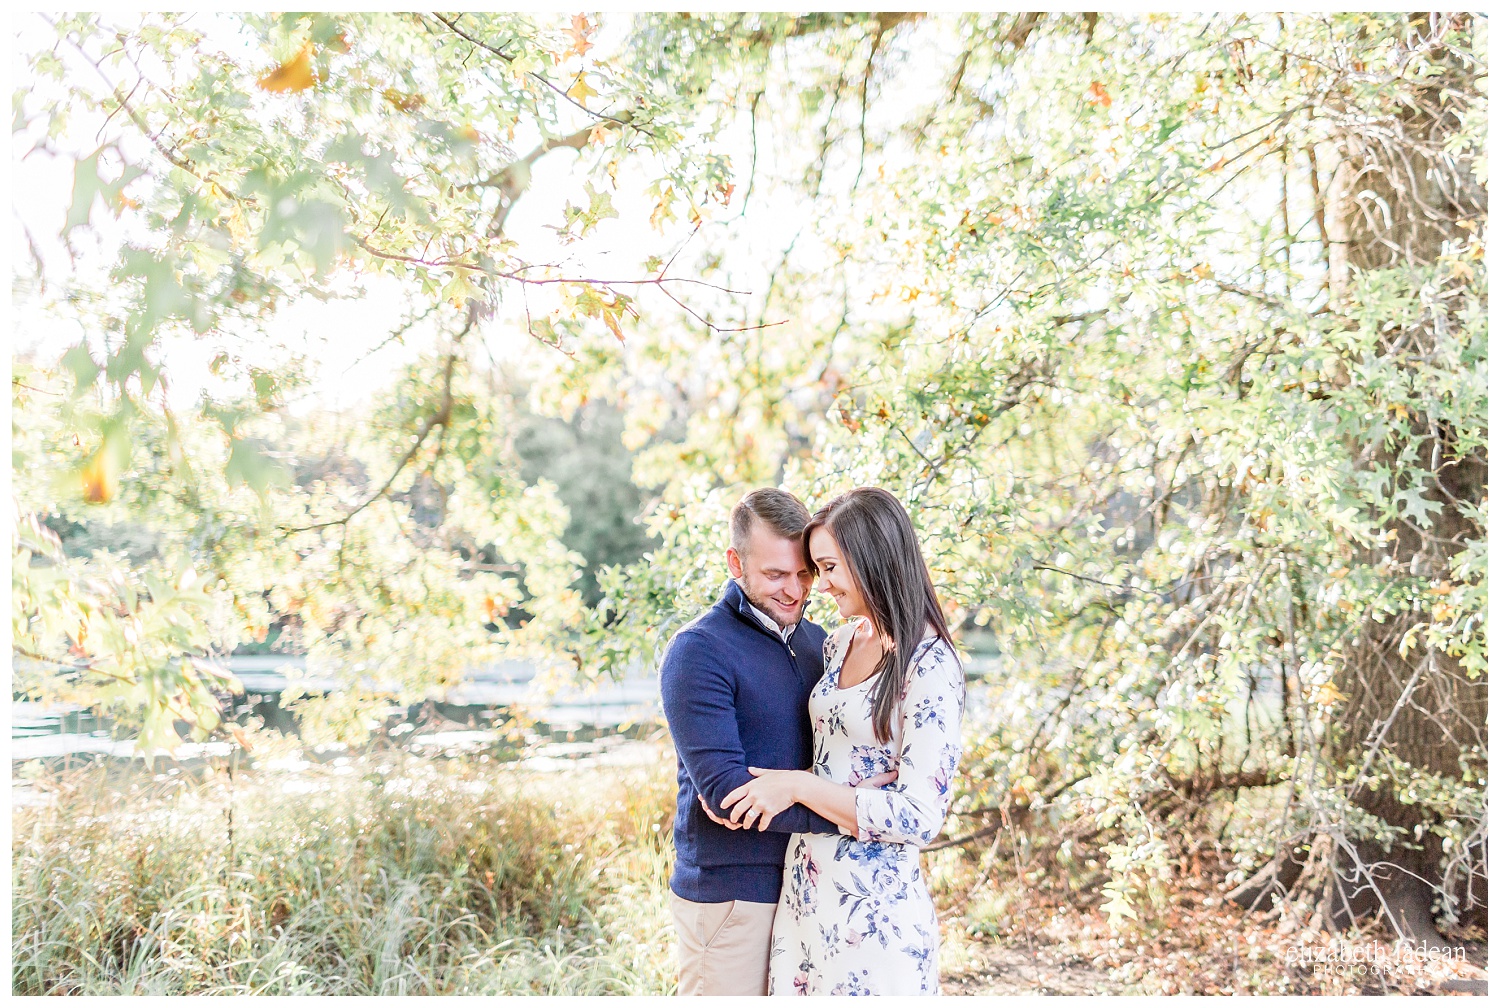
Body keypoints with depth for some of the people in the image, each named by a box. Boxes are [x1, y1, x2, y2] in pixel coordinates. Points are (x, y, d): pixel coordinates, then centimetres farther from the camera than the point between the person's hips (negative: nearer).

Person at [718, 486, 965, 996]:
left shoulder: (930, 668, -16)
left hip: (874, 904, -7)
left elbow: (920, 818, -19)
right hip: (805, 890, 7)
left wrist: (799, 786, -17)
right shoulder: (841, 642, 8)